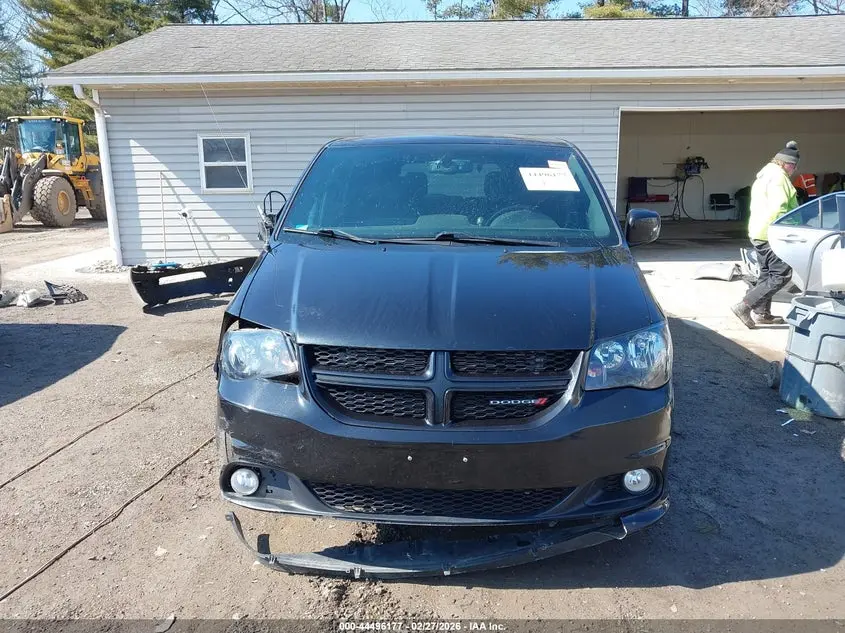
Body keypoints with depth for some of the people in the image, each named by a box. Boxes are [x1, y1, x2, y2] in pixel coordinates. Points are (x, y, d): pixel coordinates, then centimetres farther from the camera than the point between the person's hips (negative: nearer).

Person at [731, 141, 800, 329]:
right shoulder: (778, 177, -14)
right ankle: (744, 306, -14)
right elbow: (778, 208, -23)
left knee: (767, 274, 16)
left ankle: (761, 313, 20)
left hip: (758, 231, 11)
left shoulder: (765, 174, 19)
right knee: (782, 274, -9)